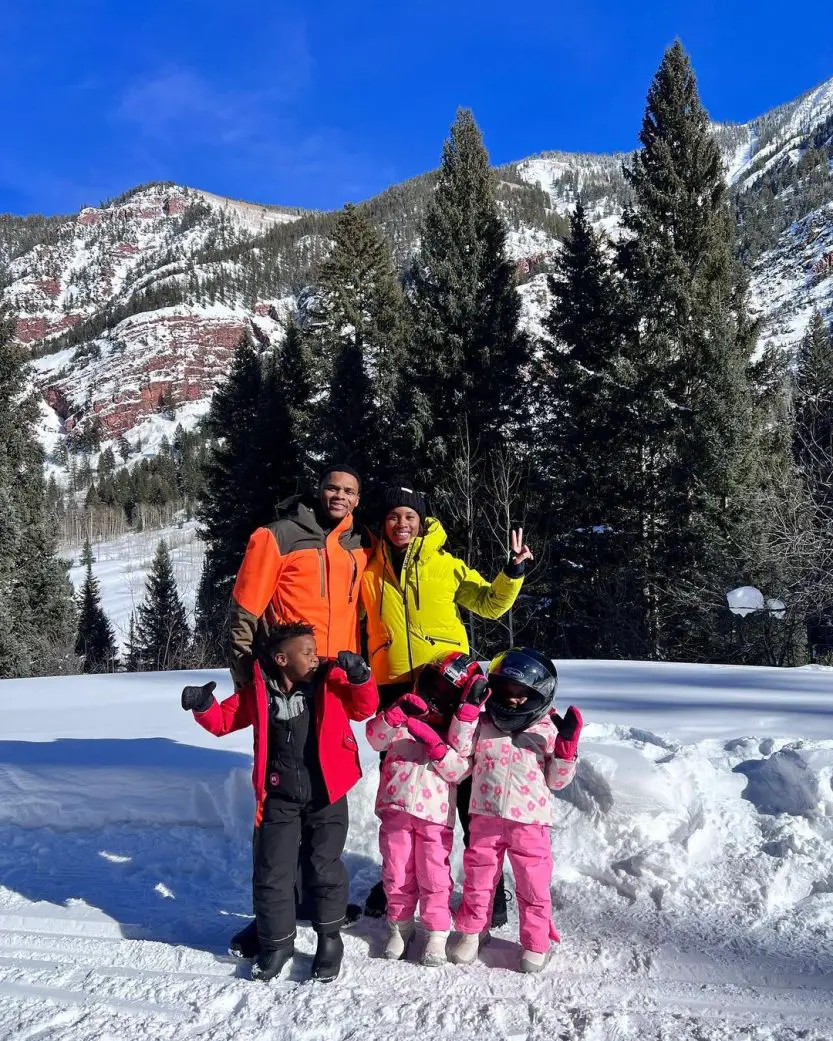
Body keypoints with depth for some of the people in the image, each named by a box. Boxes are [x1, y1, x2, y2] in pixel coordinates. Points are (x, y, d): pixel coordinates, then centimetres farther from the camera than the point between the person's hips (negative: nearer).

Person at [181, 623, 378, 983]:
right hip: (279, 799, 1)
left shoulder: (332, 681, -3)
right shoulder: (257, 693, -2)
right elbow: (223, 721, 7)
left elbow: (364, 708, -1)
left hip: (327, 795, -1)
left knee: (325, 868, 5)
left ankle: (329, 938, 26)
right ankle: (276, 943, 23)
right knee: (271, 873, 4)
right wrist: (203, 706, -12)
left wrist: (359, 677, -18)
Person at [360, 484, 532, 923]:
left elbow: (489, 603, 10)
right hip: (393, 688, 2)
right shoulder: (370, 570, 8)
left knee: (468, 782, 2)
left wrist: (513, 572, -4)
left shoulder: (447, 565, 5)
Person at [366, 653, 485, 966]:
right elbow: (375, 737, -8)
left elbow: (460, 770, -7)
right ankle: (400, 926, 28)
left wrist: (435, 744, -20)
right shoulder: (406, 715, 4)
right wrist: (396, 712, -24)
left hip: (435, 813, -1)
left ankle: (437, 932, 16)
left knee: (434, 876, 1)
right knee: (397, 873, 10)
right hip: (396, 808, 2)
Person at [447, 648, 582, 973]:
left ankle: (536, 942, 22)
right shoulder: (485, 721, 3)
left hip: (530, 820, -2)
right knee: (478, 876, 14)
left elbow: (557, 781, 0)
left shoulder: (548, 729, -1)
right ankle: (473, 931, 33)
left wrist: (567, 745, -14)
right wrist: (469, 708, -15)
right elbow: (460, 747, -9)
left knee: (533, 882, 5)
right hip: (486, 815, 2)